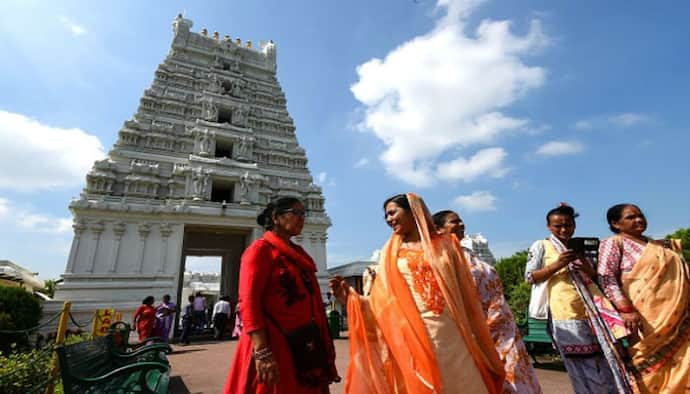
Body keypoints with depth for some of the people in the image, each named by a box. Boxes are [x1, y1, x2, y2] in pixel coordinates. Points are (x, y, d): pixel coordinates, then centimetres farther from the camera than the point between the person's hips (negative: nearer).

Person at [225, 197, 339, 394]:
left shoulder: (298, 253, 15)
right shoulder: (260, 249, -7)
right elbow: (248, 303, -16)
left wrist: (324, 343, 14)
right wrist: (262, 353, -24)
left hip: (304, 344, 7)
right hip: (275, 344, -7)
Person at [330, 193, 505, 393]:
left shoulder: (444, 246, 6)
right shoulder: (391, 255, 7)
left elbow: (465, 294, 7)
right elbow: (382, 302, 5)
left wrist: (479, 341, 7)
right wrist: (350, 296, -9)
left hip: (451, 337, 0)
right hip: (412, 339, 0)